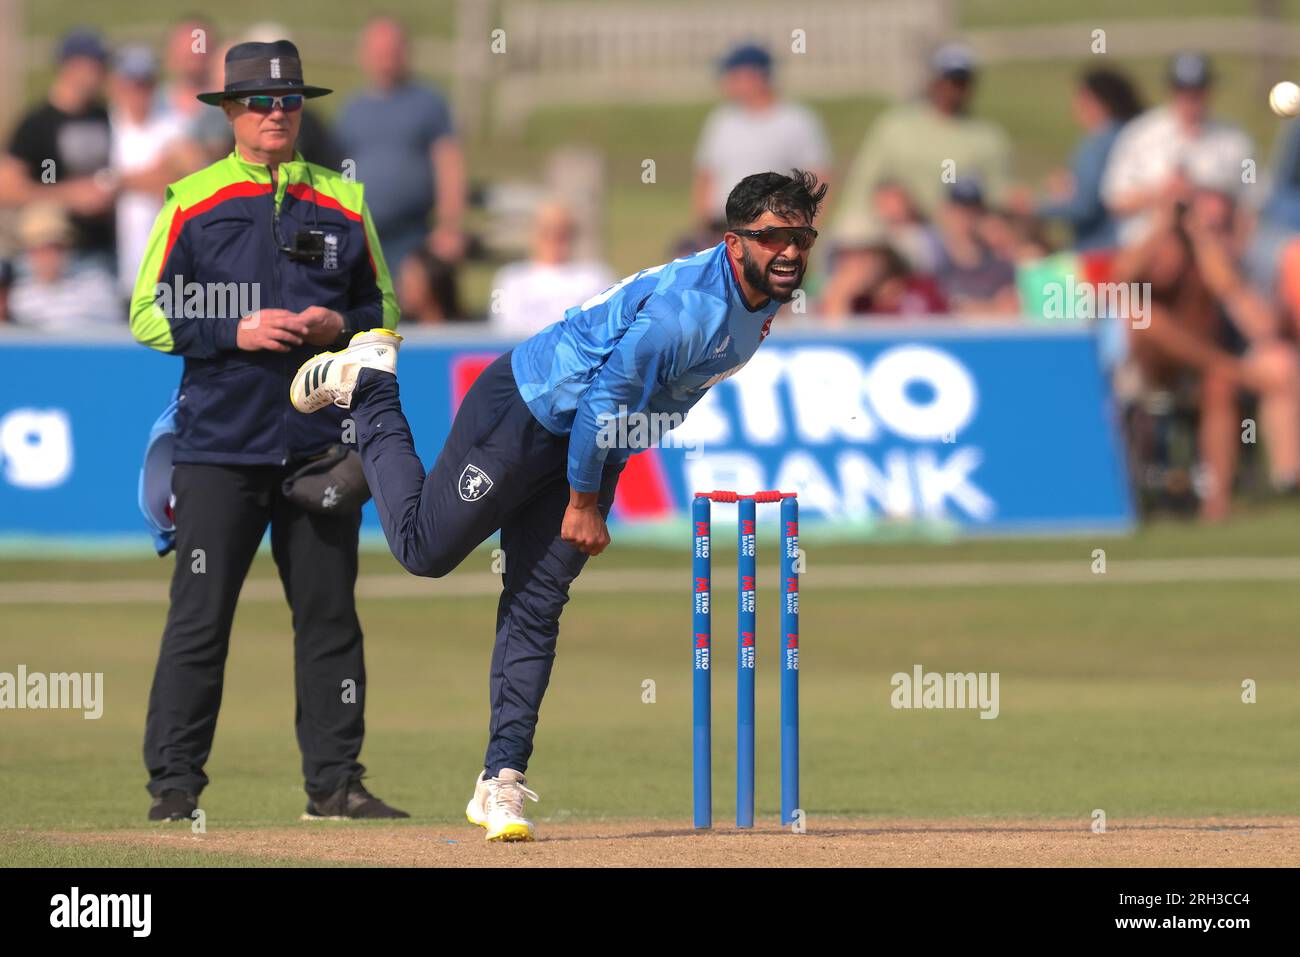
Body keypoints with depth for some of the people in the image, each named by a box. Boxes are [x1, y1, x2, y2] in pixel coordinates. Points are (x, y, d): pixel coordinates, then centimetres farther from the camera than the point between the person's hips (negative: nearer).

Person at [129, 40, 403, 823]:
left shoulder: (342, 203, 12)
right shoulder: (192, 203, 4)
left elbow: (386, 311, 17)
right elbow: (149, 316, 1)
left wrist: (337, 325, -5)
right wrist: (236, 331, -13)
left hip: (322, 441, 3)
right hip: (220, 440, -3)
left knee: (329, 616, 4)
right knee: (199, 619, -5)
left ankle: (336, 781, 10)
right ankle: (174, 784, -2)